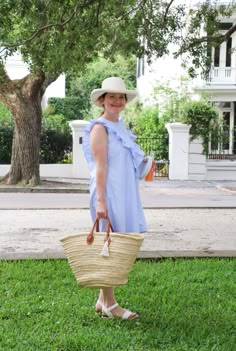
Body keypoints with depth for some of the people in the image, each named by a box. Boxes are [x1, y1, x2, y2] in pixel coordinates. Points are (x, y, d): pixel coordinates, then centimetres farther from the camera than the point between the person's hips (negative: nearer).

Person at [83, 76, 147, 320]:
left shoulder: (119, 127, 16)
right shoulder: (100, 128, -10)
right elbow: (100, 167, -17)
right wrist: (100, 200, -21)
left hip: (124, 194, 9)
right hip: (109, 194, -9)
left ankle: (103, 300, 23)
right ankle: (109, 304, 9)